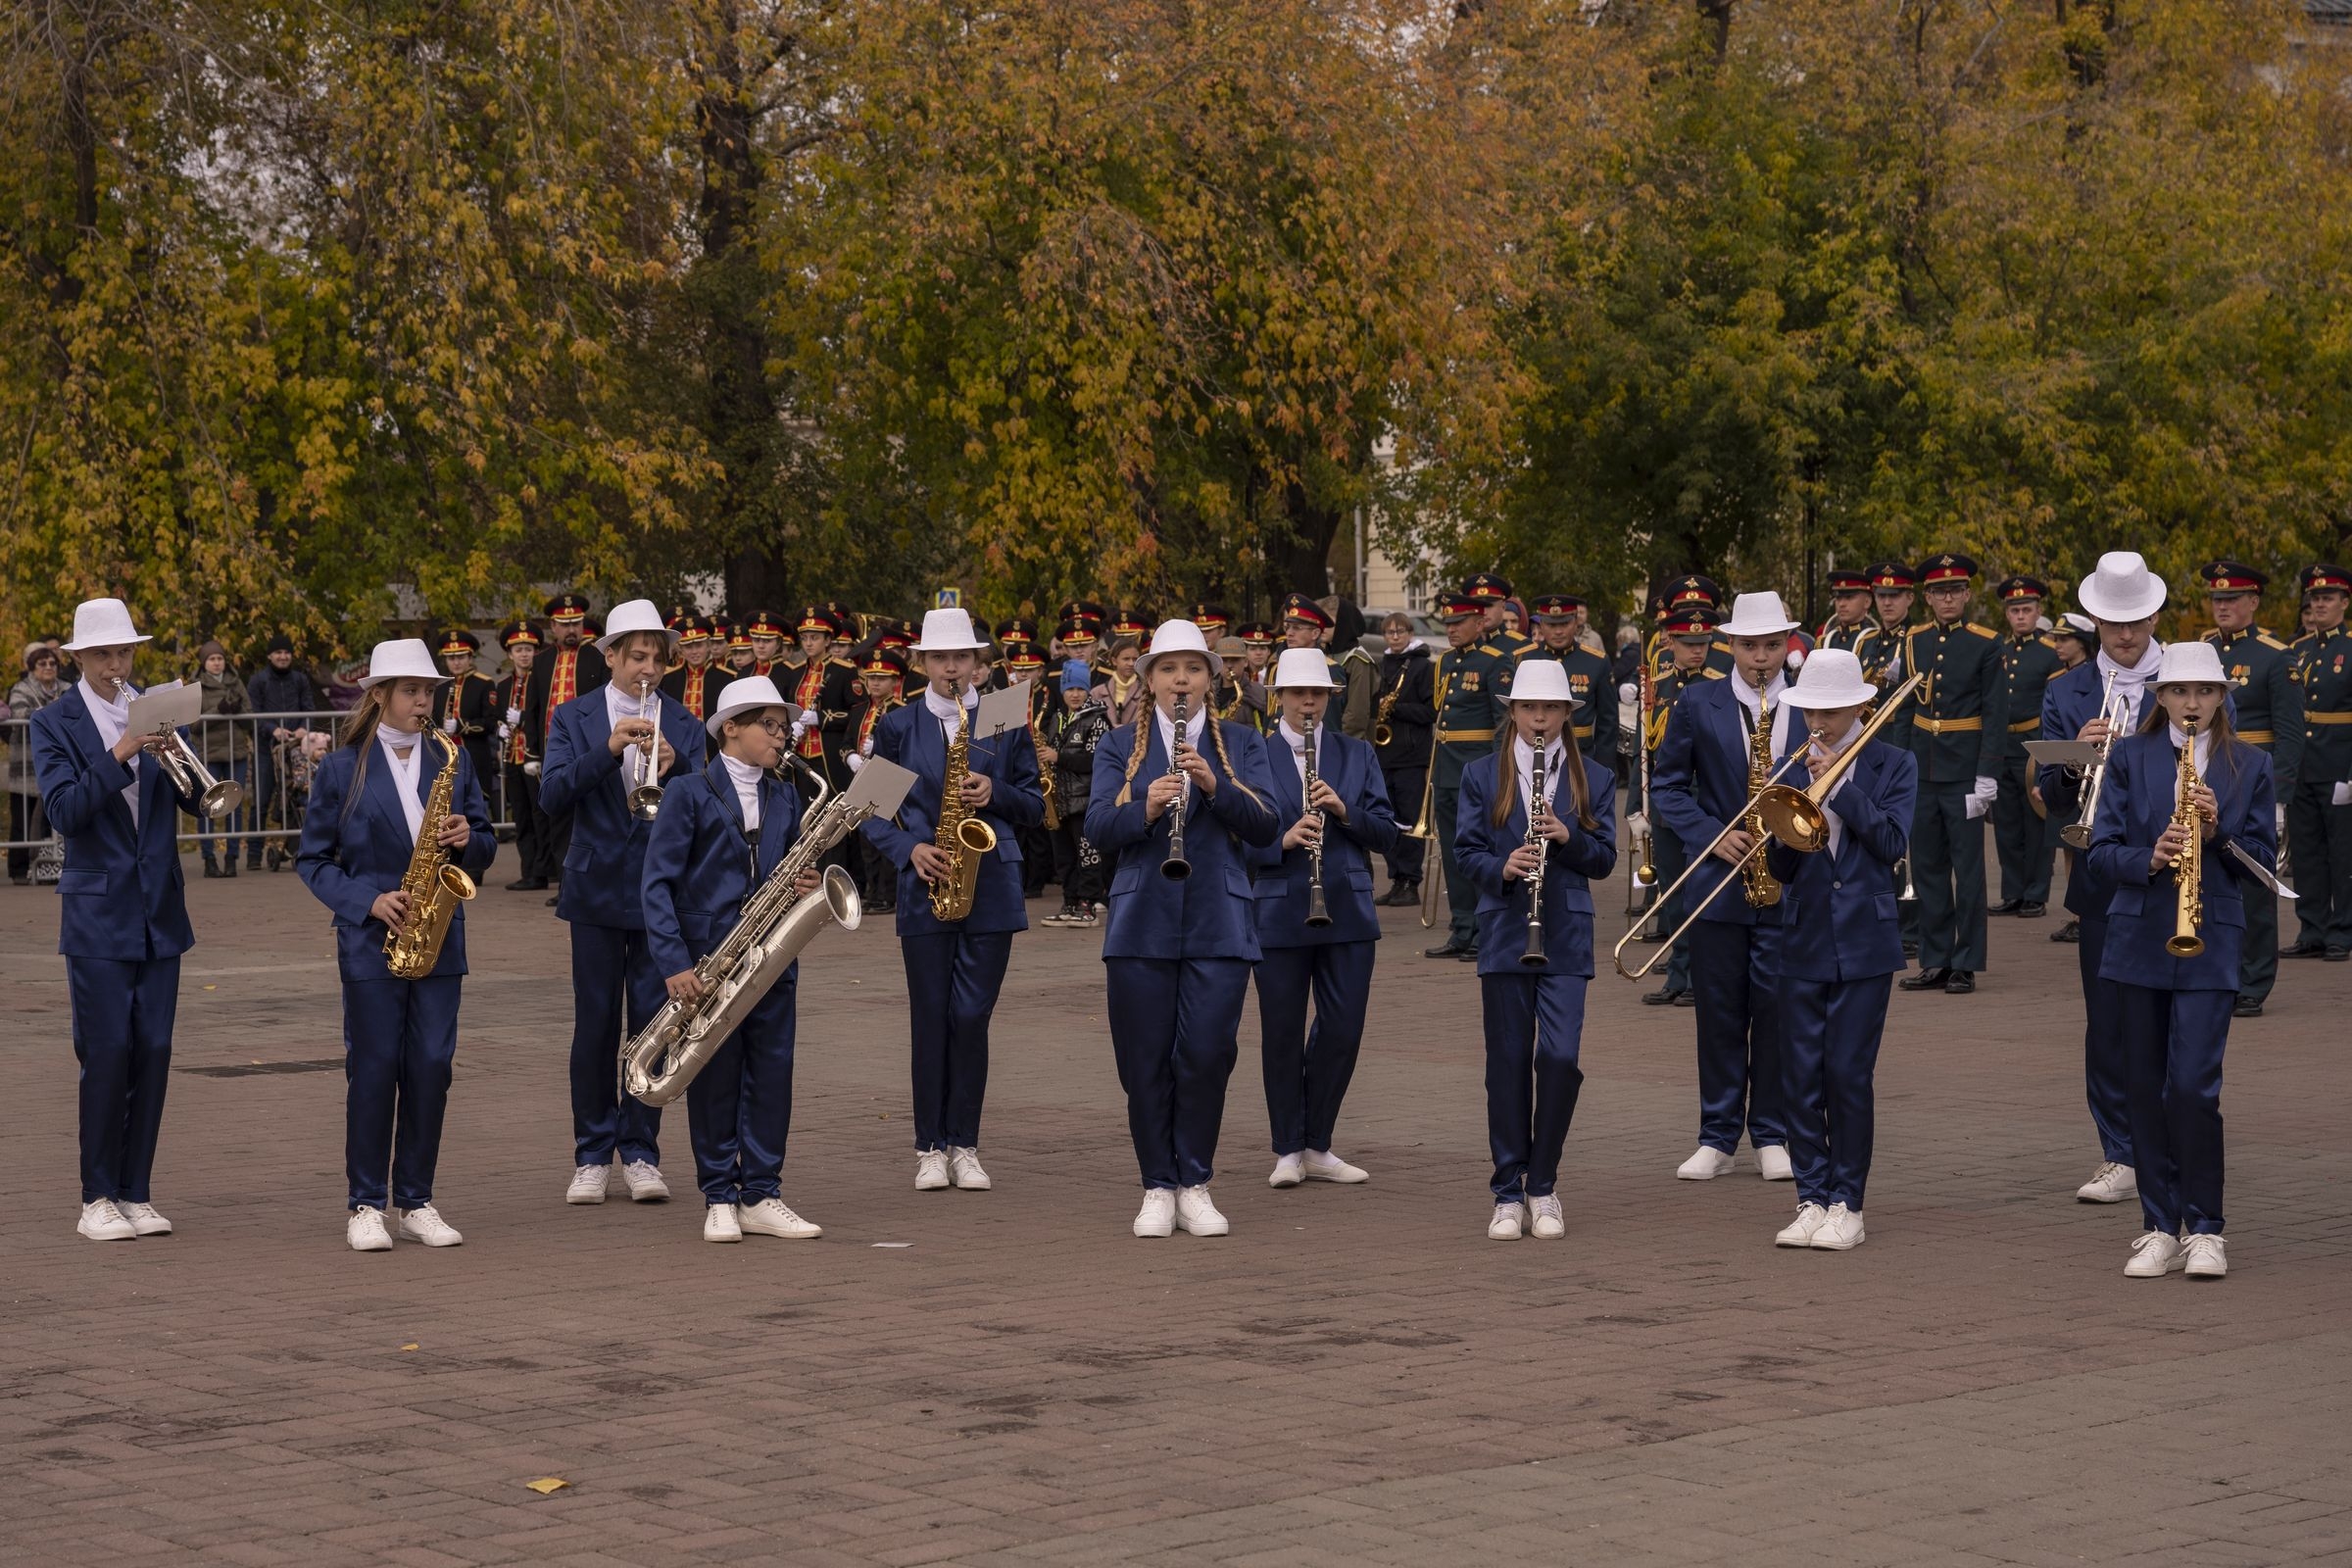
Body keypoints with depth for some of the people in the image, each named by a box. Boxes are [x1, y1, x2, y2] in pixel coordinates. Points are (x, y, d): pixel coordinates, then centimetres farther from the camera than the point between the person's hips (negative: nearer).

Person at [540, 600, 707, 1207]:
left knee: (653, 1024, 1)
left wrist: (674, 766, -20)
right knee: (595, 1026, 1)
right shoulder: (574, 718, 4)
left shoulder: (682, 725, 8)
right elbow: (552, 797, -9)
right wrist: (607, 751, -21)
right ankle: (593, 1156, 9)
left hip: (663, 892, 1)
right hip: (598, 889, -1)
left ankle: (640, 1152, 10)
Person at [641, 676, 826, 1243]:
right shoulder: (689, 792, -4)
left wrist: (806, 885, -7)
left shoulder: (785, 797, 12)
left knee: (771, 1075, 3)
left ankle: (760, 1196, 10)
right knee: (714, 1079, 2)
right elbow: (658, 882, -9)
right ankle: (719, 1199, 11)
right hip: (706, 957, -4)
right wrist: (674, 963, -17)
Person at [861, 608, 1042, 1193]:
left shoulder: (1006, 723, 8)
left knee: (971, 1017, -1)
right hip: (926, 886, 0)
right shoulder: (898, 727, 6)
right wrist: (909, 850, -10)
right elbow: (873, 810, 7)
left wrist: (996, 793, -10)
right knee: (930, 1018, 1)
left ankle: (964, 1145, 8)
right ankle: (931, 1148, 8)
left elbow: (1035, 805, 10)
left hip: (992, 887, 0)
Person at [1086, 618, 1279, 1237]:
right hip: (1141, 925, 0)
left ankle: (1195, 1186, 8)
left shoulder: (1241, 746, 10)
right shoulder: (1119, 747, 9)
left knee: (1207, 1055, -5)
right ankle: (1158, 1187, 12)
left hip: (1219, 925, 0)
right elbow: (1098, 829, -3)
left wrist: (1214, 783, -18)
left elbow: (1265, 825, -3)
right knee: (1145, 1062, 1)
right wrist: (1145, 808, -21)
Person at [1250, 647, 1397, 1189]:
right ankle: (1288, 1150, 14)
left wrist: (1344, 810, -14)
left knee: (1343, 1030, 3)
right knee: (1283, 1033, 3)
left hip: (1348, 913, 3)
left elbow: (1386, 832, 4)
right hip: (1279, 914, -2)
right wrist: (1282, 840, -21)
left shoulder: (1357, 754, 10)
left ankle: (1317, 1146, 17)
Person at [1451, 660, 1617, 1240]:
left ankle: (1543, 1187, 4)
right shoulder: (1483, 775, 6)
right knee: (1508, 1064, 3)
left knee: (1560, 1057, -10)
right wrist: (1503, 868, -19)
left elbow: (1605, 860, 3)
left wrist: (1568, 837, -16)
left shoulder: (1593, 779, 7)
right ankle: (1509, 1194, 11)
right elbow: (1467, 853, 1)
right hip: (1504, 934, 0)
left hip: (1566, 936, 0)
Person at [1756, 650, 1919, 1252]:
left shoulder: (1893, 766, 2)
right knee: (1800, 1078, 2)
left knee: (1849, 1074, -3)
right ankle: (1811, 1198, 11)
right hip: (1803, 941, 3)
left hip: (1864, 941, -3)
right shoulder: (1794, 770, 9)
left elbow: (1893, 842, -12)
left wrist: (1837, 784, -15)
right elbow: (1782, 868, 6)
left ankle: (1846, 1203, 5)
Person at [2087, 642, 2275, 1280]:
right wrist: (2148, 859, -18)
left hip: (2209, 945, -2)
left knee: (2192, 1086, -12)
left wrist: (2220, 832, -13)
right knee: (2147, 1089, 5)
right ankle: (2160, 1228, 14)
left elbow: (2262, 864, 4)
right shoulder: (2129, 757, 6)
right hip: (2138, 939, 2)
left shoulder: (2249, 766, 6)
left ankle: (2204, 1228, -1)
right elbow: (2102, 848, 1)